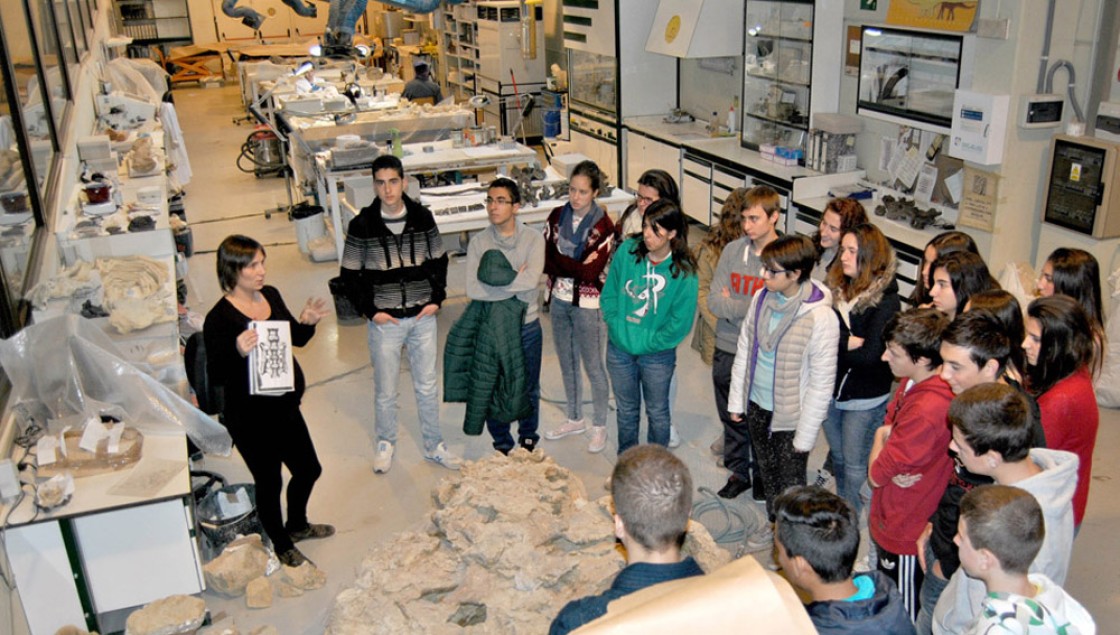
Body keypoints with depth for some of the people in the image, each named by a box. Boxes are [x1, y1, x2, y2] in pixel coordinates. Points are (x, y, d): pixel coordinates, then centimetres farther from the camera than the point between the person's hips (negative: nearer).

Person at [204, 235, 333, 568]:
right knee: (269, 482, 13)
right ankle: (281, 544, 39)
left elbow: (296, 339, 12)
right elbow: (215, 375, -20)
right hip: (250, 418, -7)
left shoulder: (270, 295, -1)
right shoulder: (219, 319, -21)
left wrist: (307, 322, -9)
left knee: (309, 468, 22)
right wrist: (238, 352, -38)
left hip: (285, 406, 7)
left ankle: (297, 525, 50)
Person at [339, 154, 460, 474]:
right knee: (385, 390, 12)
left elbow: (439, 261, 8)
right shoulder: (362, 225, -9)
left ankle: (434, 446, 31)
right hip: (384, 321, -2)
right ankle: (385, 443, 35)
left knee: (428, 387, 14)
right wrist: (369, 311, -9)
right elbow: (349, 274, -3)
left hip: (423, 317, 2)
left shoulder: (423, 217, -3)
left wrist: (437, 299, -2)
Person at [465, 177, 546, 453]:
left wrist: (493, 282, -20)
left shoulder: (533, 239, -10)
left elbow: (532, 279, -26)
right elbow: (473, 289, -18)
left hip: (527, 326, 0)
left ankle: (528, 438, 40)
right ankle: (502, 445, 33)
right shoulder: (478, 242, -7)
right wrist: (515, 281, -18)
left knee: (529, 388, 17)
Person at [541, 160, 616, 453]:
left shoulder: (603, 226, -15)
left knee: (593, 366, 7)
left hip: (588, 305, -5)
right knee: (567, 363, 18)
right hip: (559, 300, 5)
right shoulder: (557, 216, 0)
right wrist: (576, 267, -17)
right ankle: (575, 419, 35)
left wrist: (558, 260, -14)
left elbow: (591, 272, -21)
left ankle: (600, 426, 23)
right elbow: (544, 260, -4)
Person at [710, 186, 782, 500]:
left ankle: (762, 475, 37)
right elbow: (714, 301, -7)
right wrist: (752, 307, -17)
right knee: (732, 418, 19)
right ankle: (738, 471, 39)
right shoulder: (732, 251, -3)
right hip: (727, 351, 4)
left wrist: (732, 304, -15)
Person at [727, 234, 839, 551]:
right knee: (767, 470, 23)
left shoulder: (821, 318, -25)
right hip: (757, 405, 6)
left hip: (791, 415, -6)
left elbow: (821, 382, -18)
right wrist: (736, 400, 9)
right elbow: (744, 350, 6)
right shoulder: (762, 298, -6)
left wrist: (805, 435, -14)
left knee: (790, 482, 10)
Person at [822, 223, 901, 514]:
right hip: (831, 391, 5)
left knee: (854, 464, 8)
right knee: (838, 457, 22)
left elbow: (870, 355, -23)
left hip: (865, 399, -5)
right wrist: (848, 343, -24)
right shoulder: (836, 288, -2)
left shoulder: (886, 301, -17)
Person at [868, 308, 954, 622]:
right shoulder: (912, 382, -5)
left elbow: (876, 475, -26)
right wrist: (885, 435, -13)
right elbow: (887, 426, 9)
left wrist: (882, 438, -9)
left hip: (904, 535, -9)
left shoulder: (926, 410, -34)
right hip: (892, 521, 9)